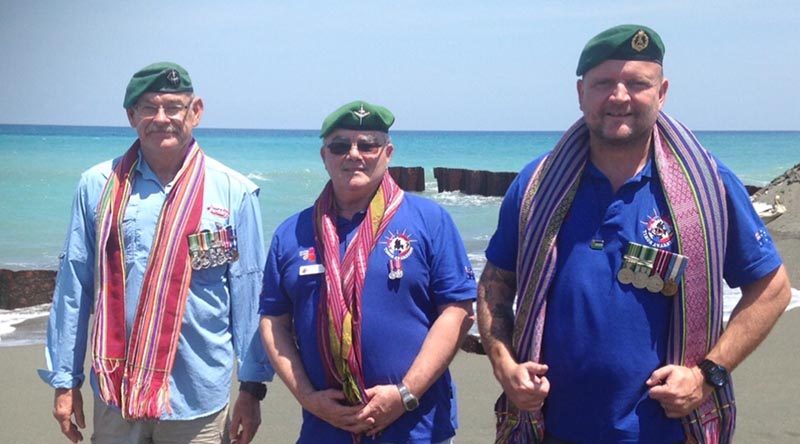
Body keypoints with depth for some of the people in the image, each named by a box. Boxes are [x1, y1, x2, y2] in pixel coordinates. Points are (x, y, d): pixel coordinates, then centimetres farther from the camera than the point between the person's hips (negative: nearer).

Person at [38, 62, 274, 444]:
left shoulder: (234, 192, -4)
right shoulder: (98, 186, -1)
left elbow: (249, 294, -1)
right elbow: (73, 287, 3)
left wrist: (252, 387, -1)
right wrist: (65, 380, 4)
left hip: (198, 400, -1)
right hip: (115, 391, 1)